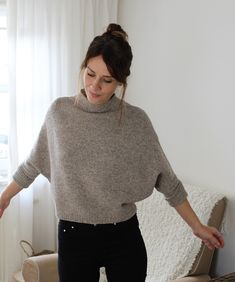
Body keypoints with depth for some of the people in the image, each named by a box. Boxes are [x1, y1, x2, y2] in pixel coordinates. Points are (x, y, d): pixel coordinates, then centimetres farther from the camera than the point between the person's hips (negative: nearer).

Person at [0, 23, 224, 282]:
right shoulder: (59, 111, -4)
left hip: (124, 238, 0)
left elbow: (165, 179, 1)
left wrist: (197, 227, 4)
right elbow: (35, 162, 11)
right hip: (73, 237, 1)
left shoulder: (136, 121, -7)